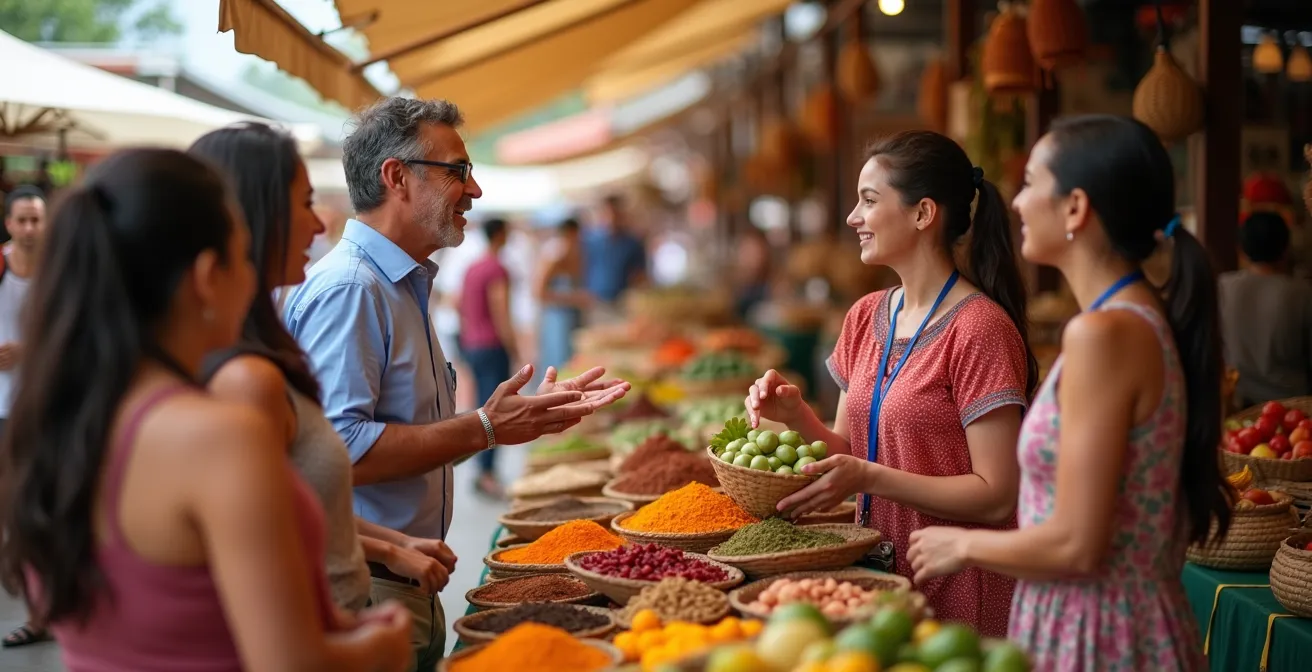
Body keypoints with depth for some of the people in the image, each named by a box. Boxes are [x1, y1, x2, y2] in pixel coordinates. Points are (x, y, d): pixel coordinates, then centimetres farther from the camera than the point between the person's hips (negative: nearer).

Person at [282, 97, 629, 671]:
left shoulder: (404, 286, 15)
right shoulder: (346, 289, -18)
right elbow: (340, 450, -28)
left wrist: (527, 415, 12)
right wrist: (484, 429, -22)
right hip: (363, 596, -10)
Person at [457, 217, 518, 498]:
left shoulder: (471, 269, 13)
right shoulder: (497, 270, -14)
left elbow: (460, 308, 18)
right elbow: (501, 316, -18)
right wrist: (515, 352, -13)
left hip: (472, 346, 9)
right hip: (492, 347, -9)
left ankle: (485, 472, 17)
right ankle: (486, 473, -8)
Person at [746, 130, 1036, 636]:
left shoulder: (978, 328, -16)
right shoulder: (866, 317, 6)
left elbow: (996, 495, -18)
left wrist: (869, 477, -25)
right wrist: (797, 415, -8)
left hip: (955, 596, -7)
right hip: (877, 575, 7)